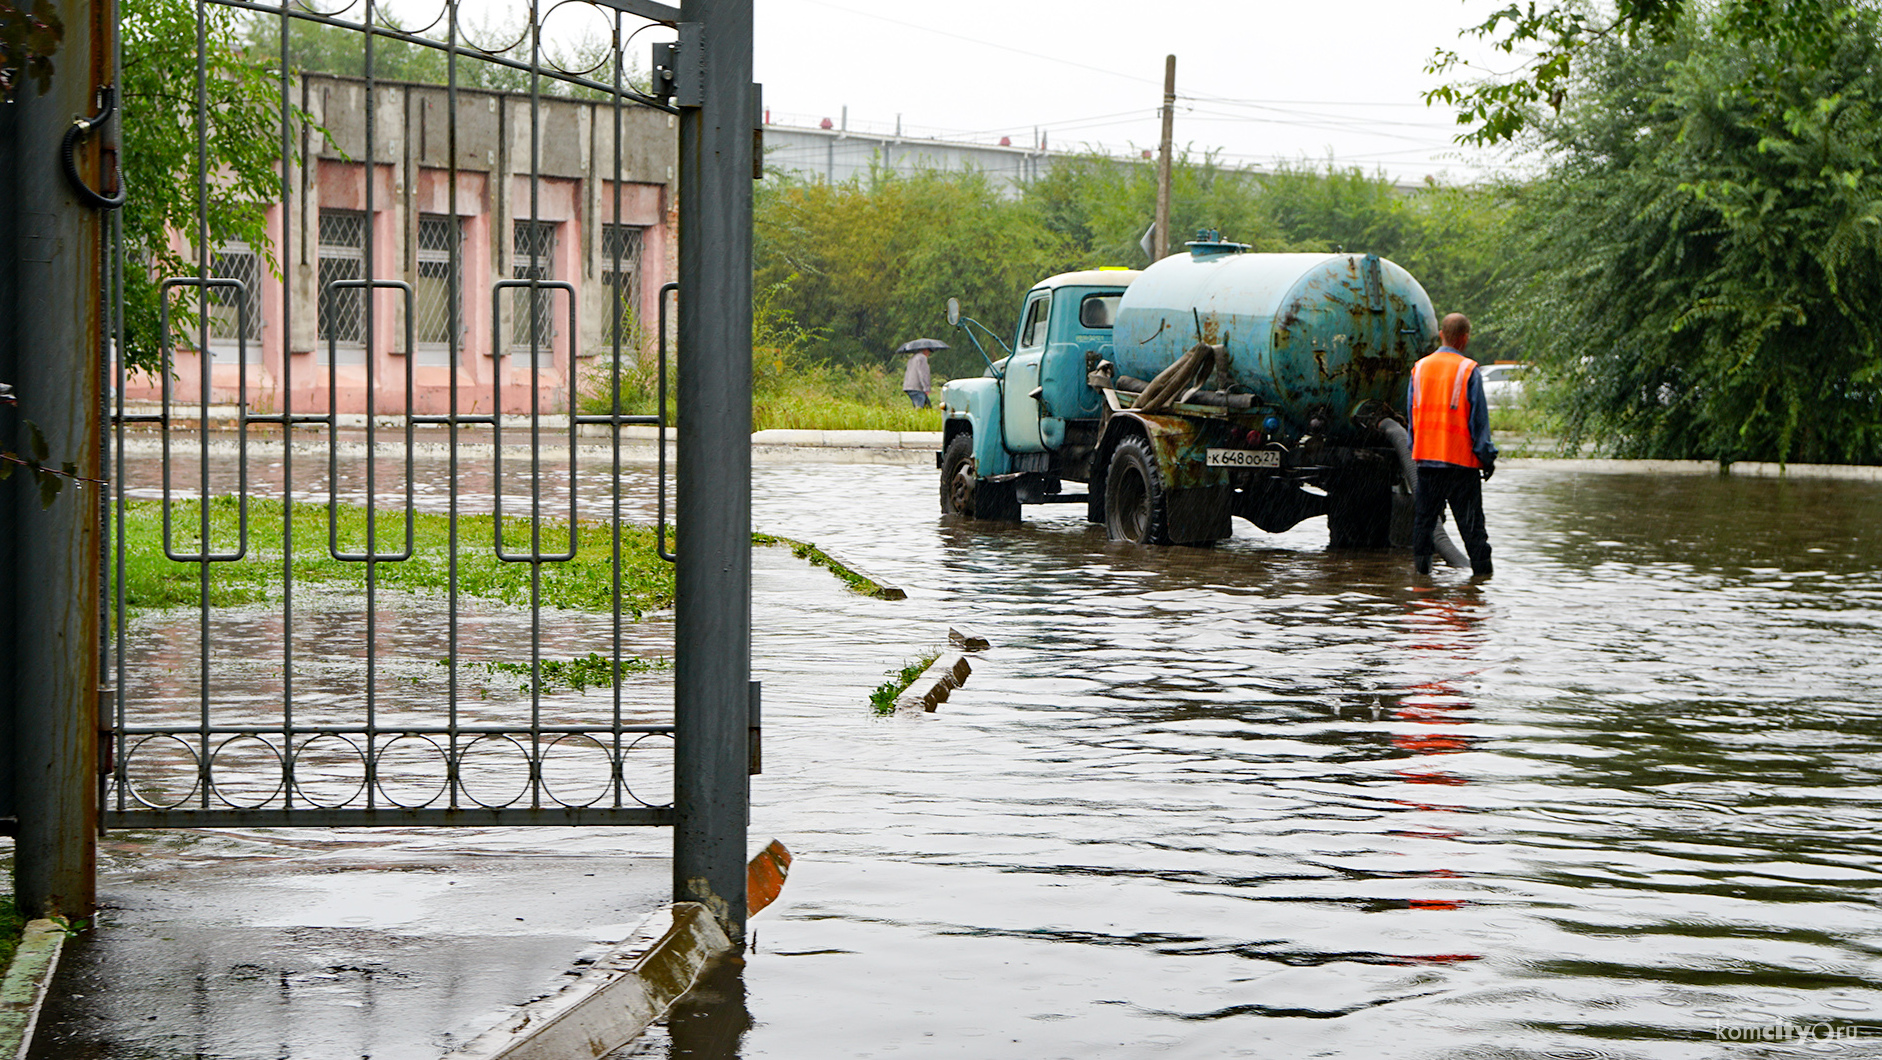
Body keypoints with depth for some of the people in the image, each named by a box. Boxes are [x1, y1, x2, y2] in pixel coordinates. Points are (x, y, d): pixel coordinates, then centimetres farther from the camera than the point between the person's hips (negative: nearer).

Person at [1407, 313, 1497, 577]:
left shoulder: (1419, 368, 7)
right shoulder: (1468, 370, -7)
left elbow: (1411, 414, 12)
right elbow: (1479, 419, -6)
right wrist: (1487, 457, 0)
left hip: (1425, 456, 4)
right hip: (1461, 457, -4)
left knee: (1424, 515, 11)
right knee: (1470, 520, 0)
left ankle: (1421, 564, 9)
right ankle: (1481, 569, 0)